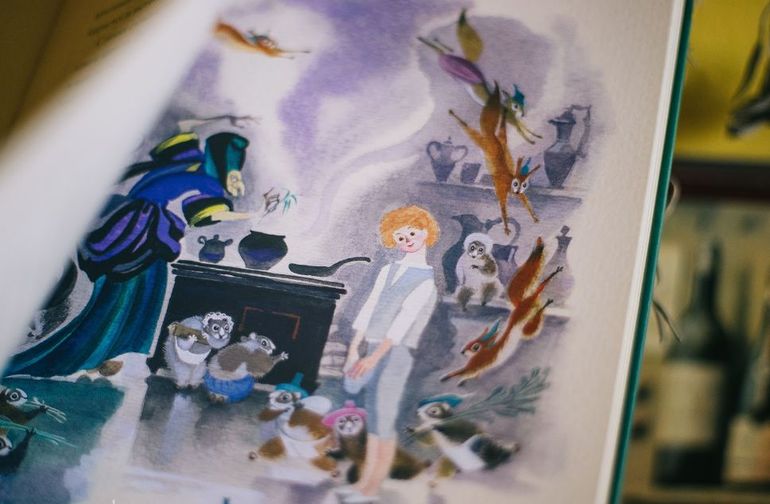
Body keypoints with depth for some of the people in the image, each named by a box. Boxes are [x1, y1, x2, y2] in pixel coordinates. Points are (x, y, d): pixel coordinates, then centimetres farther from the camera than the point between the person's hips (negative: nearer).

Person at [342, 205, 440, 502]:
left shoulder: (425, 282, -10)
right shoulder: (388, 272, 14)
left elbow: (402, 323, -19)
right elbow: (367, 311, 10)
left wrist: (373, 358, -26)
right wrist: (353, 350, 2)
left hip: (396, 354, -7)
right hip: (374, 352, 7)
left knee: (384, 420, -5)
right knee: (373, 417, 10)